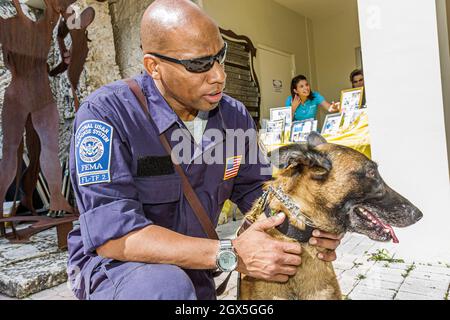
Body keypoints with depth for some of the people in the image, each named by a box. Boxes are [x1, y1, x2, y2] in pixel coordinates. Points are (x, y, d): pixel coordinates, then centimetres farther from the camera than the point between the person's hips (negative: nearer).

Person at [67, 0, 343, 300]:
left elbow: (257, 190, -1)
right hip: (114, 266, -4)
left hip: (192, 270, 5)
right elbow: (112, 235, -30)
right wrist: (231, 254, -36)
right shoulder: (106, 115, -24)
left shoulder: (235, 116, -6)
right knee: (167, 286, -32)